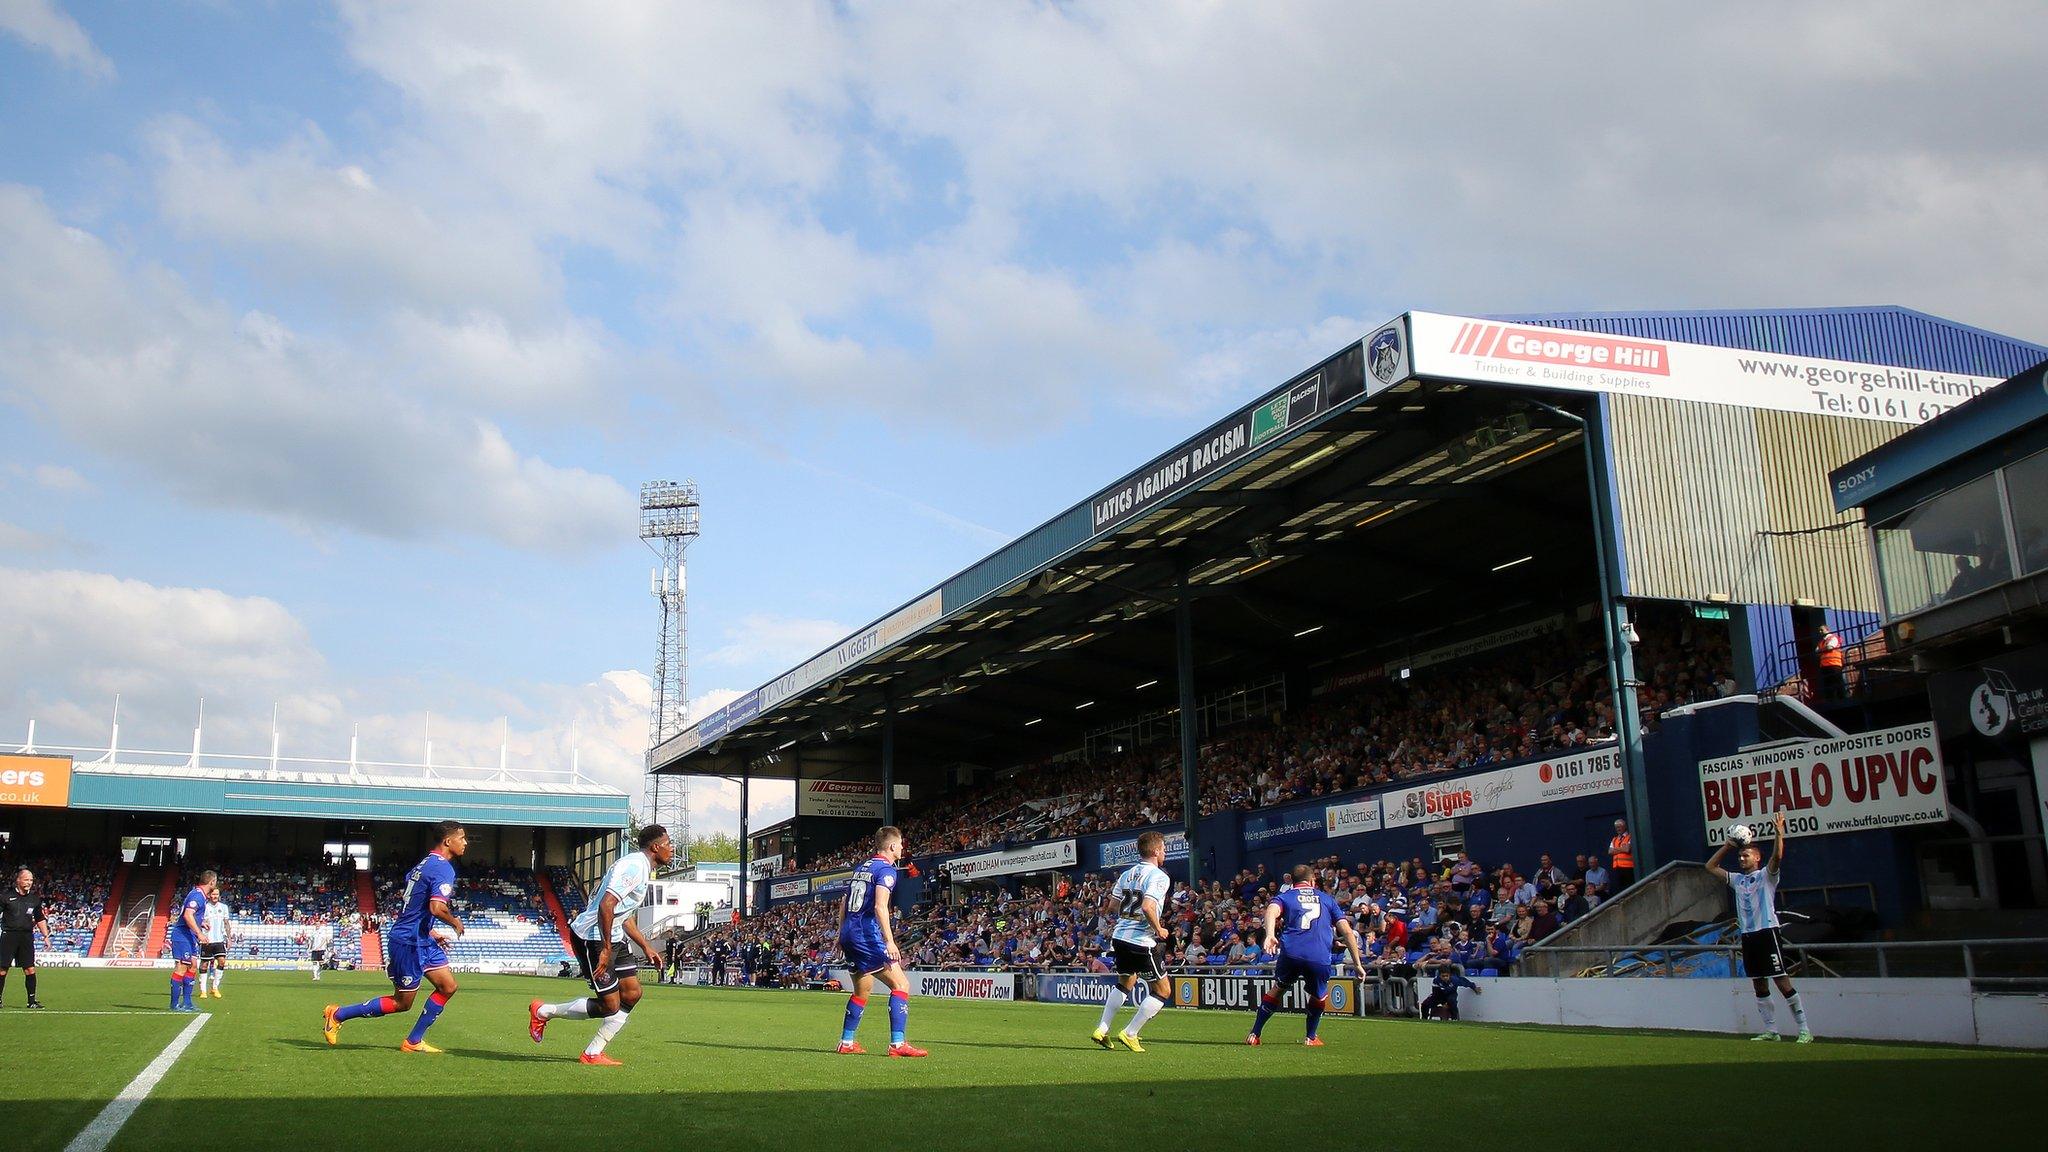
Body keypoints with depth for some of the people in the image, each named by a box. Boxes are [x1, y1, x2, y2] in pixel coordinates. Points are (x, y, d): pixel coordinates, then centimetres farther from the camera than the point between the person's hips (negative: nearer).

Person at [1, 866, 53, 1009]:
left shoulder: (35, 898, 10)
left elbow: (40, 919, 19)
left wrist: (46, 936, 14)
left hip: (27, 936, 3)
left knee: (30, 969, -2)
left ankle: (32, 1000, 3)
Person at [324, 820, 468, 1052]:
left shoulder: (424, 864, 13)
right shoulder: (444, 869, -18)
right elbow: (437, 907, -30)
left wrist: (431, 932, 20)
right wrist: (456, 923, -11)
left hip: (421, 940, 10)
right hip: (409, 942, -10)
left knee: (448, 986, 6)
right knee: (402, 1003, 3)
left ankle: (413, 1041, 10)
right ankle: (338, 1014, 13)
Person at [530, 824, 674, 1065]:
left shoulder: (643, 869, 15)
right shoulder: (634, 866, -19)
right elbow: (606, 905, -29)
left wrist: (645, 947, 24)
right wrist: (605, 949, -26)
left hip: (611, 938, 11)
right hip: (592, 938, -11)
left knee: (632, 993, 6)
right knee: (609, 1006, -5)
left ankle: (593, 1053, 14)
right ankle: (543, 1012, 12)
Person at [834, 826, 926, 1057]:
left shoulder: (861, 868, 18)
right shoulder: (886, 869, -8)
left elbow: (844, 904, 23)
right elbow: (880, 906, -20)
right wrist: (890, 941, -23)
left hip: (849, 934, 9)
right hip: (868, 936, -9)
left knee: (862, 990, 21)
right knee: (901, 985, -7)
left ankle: (846, 1042, 22)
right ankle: (897, 1043, -15)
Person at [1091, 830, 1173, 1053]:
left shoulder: (1127, 874, 12)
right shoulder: (1159, 876, -11)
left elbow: (1112, 907, 13)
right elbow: (1148, 907, -26)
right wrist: (1159, 930, -12)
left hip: (1120, 936, 8)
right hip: (1141, 941, -8)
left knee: (1125, 983, 29)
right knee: (1163, 991, 6)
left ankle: (1101, 1030, 25)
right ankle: (1129, 1034, 3)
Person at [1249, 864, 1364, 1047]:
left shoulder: (1284, 896, 19)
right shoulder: (1326, 899, 23)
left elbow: (1272, 910, -7)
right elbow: (1347, 931, 16)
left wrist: (1270, 935, -22)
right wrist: (1357, 964, 18)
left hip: (1290, 953, 0)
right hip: (1320, 957, 0)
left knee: (1277, 989, 22)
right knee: (1319, 996, 28)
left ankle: (1254, 1035, 22)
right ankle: (1311, 1037, 31)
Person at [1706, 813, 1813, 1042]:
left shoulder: (1766, 875, 0)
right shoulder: (1737, 879, 16)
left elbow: (1777, 857, -18)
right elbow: (1710, 866, 22)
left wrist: (1780, 833, -26)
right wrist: (1727, 846, 17)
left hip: (1767, 933, -7)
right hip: (1747, 936, 7)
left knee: (1782, 982, -9)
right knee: (1759, 986, 8)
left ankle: (1804, 1030, -5)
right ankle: (1771, 1030, 13)